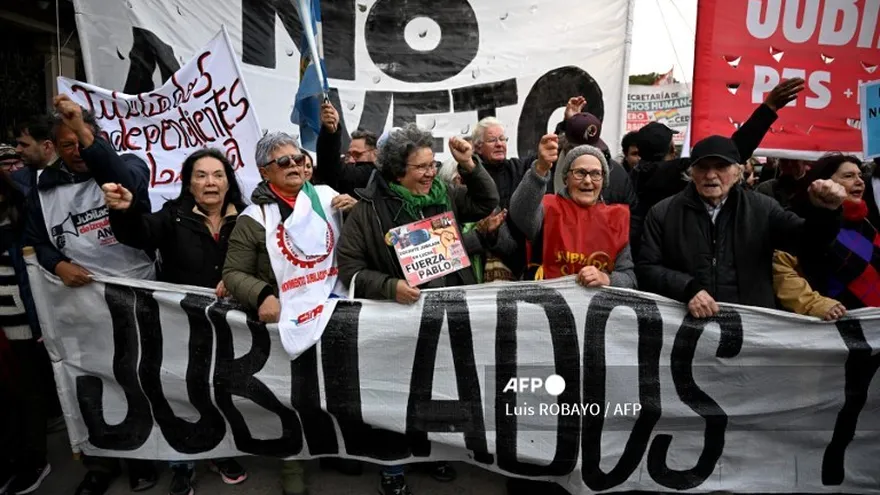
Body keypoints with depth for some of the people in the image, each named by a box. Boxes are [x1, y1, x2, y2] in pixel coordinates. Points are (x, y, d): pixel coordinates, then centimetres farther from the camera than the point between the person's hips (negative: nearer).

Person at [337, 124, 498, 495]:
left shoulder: (445, 196, 6)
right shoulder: (369, 210, -7)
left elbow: (487, 203, 16)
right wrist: (390, 287, -22)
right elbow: (350, 268, -7)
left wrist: (470, 166, 2)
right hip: (402, 311, -4)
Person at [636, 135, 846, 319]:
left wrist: (824, 211, -17)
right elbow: (645, 268, 1)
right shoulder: (663, 213, 6)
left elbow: (806, 239, 3)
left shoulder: (761, 209, 11)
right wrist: (688, 289, -13)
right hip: (687, 319, -1)